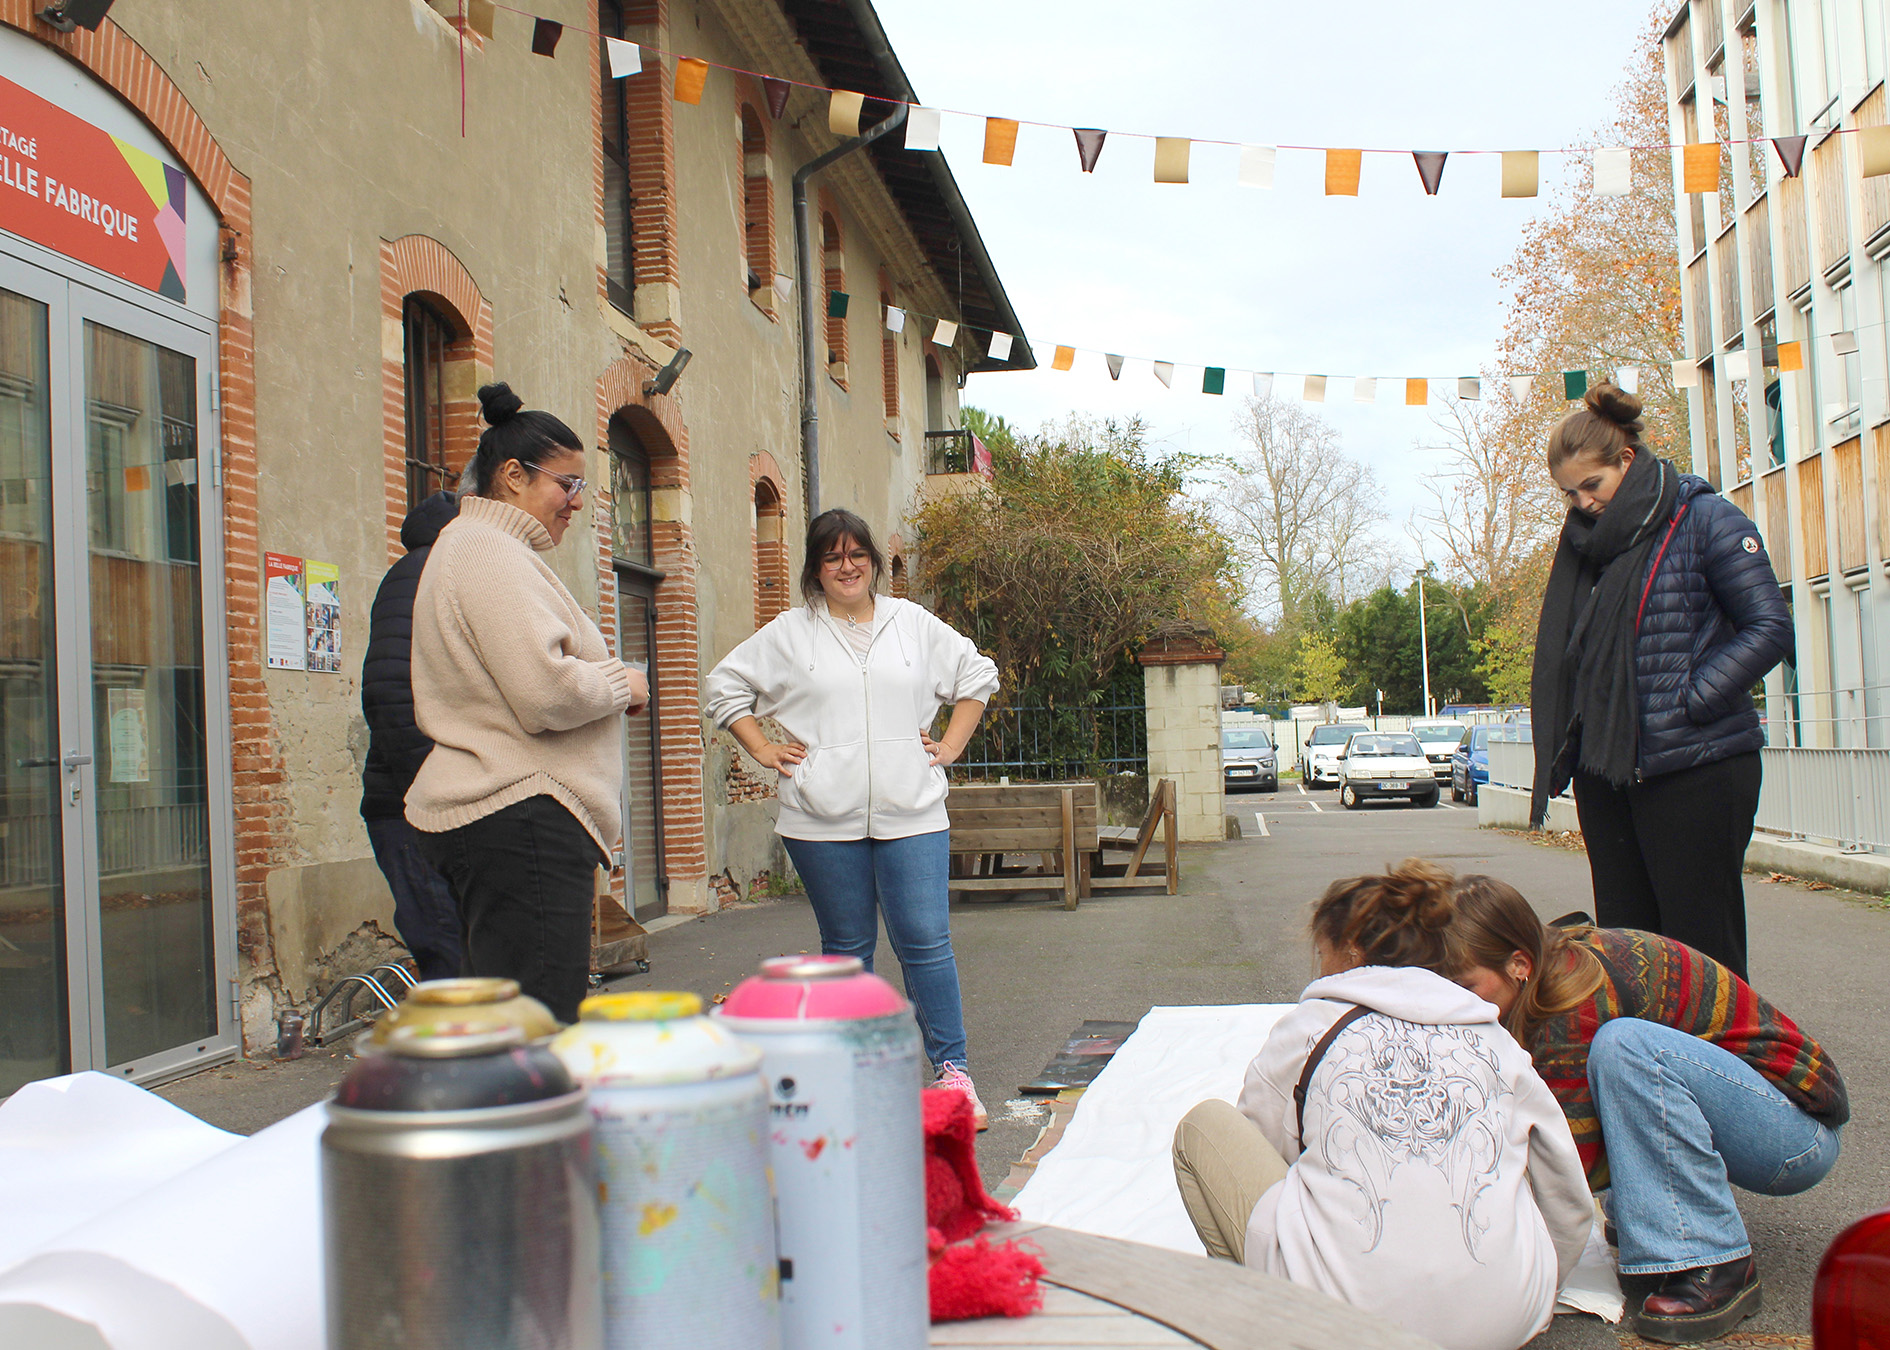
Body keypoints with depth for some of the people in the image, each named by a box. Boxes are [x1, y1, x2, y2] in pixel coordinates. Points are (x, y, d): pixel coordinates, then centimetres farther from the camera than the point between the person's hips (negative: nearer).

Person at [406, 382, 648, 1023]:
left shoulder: (475, 547, 25)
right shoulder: (491, 554, -10)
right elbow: (547, 693, -21)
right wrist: (622, 683, -3)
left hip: (483, 818, 11)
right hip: (521, 821, -11)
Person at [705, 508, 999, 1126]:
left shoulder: (914, 624, 11)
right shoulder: (789, 633, 7)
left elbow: (977, 675, 21)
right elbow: (726, 686, 15)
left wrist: (952, 744, 12)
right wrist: (763, 751, 6)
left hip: (912, 817, 0)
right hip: (823, 820, 0)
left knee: (926, 941, -7)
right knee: (846, 947, 8)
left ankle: (952, 1068, 1)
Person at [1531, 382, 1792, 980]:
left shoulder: (1704, 520, -5)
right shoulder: (1586, 543, 14)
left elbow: (1770, 629, -8)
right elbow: (1563, 655, 22)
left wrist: (1687, 704, -15)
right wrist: (1564, 741, 9)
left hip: (1697, 767, -6)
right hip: (1604, 769, 6)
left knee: (1698, 945, -3)